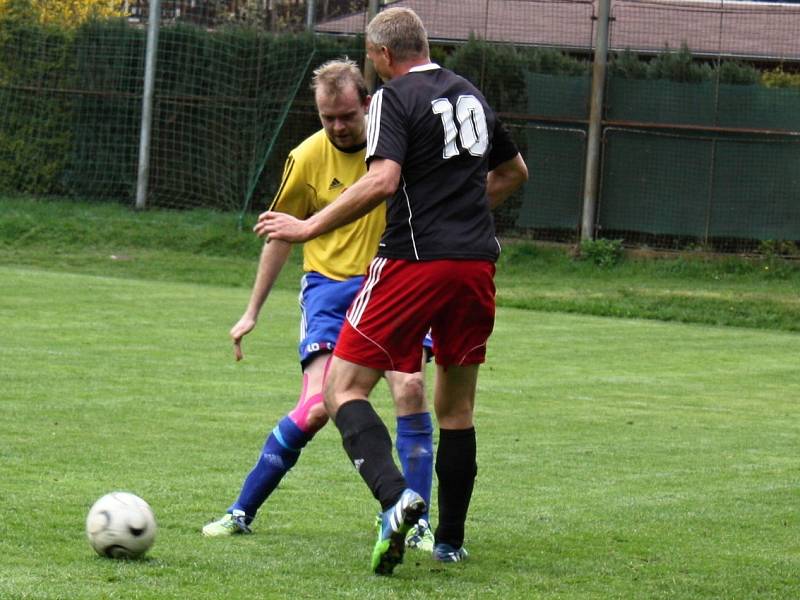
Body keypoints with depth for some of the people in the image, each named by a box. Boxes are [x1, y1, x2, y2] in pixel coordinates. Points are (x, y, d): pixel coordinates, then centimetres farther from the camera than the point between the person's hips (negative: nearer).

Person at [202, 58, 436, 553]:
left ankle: (417, 525, -8)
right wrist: (252, 313, 11)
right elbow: (282, 235, 8)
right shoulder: (308, 158, -5)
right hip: (330, 288, -1)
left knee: (411, 387, -19)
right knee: (316, 408, -15)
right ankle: (242, 513, 0)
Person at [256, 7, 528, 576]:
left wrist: (309, 227, -15)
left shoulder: (395, 97, -5)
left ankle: (396, 495, -26)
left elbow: (382, 181, -20)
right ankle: (450, 541, 20)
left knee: (344, 389, -3)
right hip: (476, 263, 7)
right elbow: (514, 171, 30)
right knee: (457, 408, 16)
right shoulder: (471, 94, 16)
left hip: (414, 261, -7)